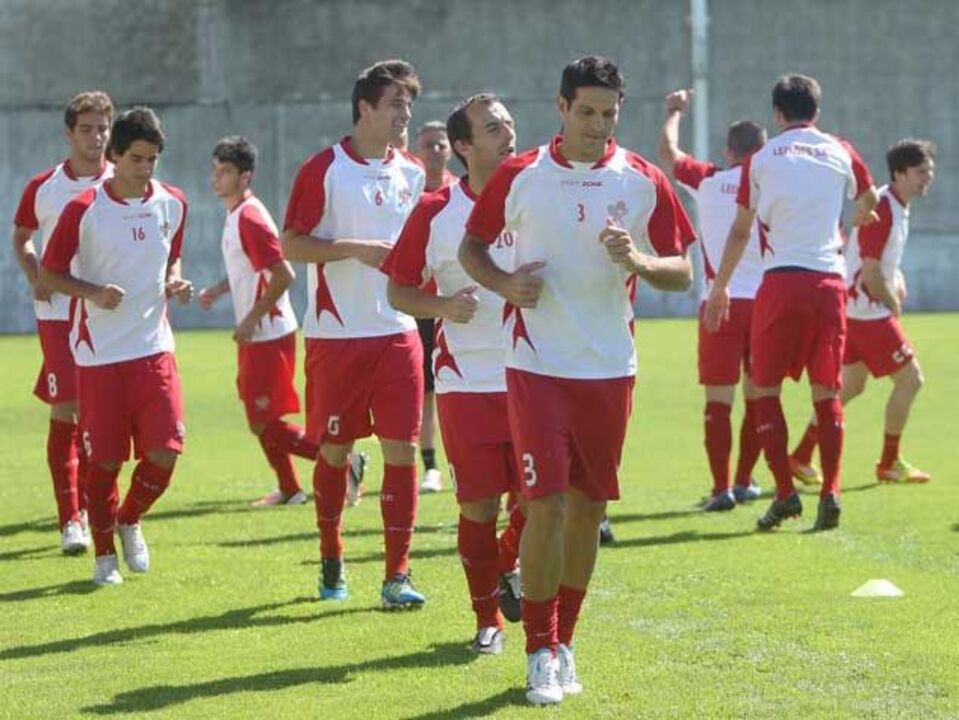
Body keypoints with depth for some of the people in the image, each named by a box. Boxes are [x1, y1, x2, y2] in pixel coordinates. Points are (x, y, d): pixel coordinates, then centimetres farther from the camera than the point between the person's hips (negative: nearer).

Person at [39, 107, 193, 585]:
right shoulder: (83, 209, -9)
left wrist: (174, 283, 0)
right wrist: (93, 291, -19)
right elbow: (50, 273, -2)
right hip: (99, 353, -3)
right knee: (105, 460, 0)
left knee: (165, 451, -7)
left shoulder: (172, 204, 5)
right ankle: (104, 555, 18)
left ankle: (130, 521, 22)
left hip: (154, 348, 3)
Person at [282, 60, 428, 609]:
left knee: (402, 449, -5)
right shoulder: (323, 170, -4)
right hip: (336, 333, -3)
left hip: (398, 331, 3)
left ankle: (398, 573, -3)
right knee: (334, 450, 6)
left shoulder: (413, 174, 10)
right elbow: (292, 243, -7)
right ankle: (332, 560, 23)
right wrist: (356, 248, -17)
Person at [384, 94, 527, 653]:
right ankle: (488, 617, 15)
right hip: (465, 381, -2)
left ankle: (508, 572, 31)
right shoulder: (436, 213, -2)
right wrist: (445, 305, -14)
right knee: (478, 505, 0)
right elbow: (399, 292, 4)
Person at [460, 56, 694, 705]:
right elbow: (473, 246, 11)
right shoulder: (519, 176, -1)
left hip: (611, 368, 2)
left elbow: (682, 272, 3)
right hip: (536, 365, -2)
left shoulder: (644, 182, 1)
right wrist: (505, 283, -9)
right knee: (546, 504, -10)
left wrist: (638, 260, -18)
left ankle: (564, 641, 22)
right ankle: (541, 652, -2)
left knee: (588, 507, 8)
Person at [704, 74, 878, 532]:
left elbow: (741, 231, 9)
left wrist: (720, 286, 19)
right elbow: (869, 202, 29)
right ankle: (830, 493, 0)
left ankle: (785, 493, -4)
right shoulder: (840, 153, 10)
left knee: (766, 388, 6)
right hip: (829, 280, 2)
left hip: (781, 282, -2)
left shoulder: (761, 159, 5)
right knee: (827, 392, 8)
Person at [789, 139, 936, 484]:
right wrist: (892, 303, -8)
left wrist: (897, 285, 7)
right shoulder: (881, 209, -20)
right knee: (910, 378, -4)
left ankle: (801, 456, 17)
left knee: (851, 385, 14)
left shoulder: (898, 207, 11)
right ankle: (889, 463, 6)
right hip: (868, 310, -10)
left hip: (855, 309, 10)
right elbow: (870, 273, -22)